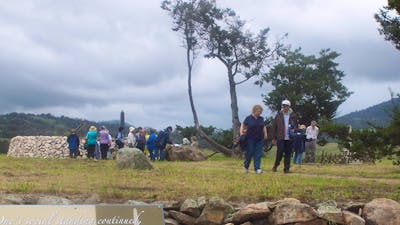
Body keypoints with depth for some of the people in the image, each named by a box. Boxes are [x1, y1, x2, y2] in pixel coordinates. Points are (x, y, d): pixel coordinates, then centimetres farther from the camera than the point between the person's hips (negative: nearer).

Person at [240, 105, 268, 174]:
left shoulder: (261, 119, 9)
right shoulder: (248, 118, -2)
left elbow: (264, 127, 22)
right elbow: (242, 126, 3)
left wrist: (265, 133, 8)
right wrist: (241, 133, -10)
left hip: (259, 139, 4)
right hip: (250, 139, -4)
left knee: (258, 154, -1)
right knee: (249, 153, 1)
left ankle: (257, 169, -1)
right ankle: (246, 166, 23)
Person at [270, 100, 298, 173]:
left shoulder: (293, 115, 5)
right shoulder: (278, 115, 4)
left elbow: (296, 126, 9)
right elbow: (273, 127, 5)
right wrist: (274, 138, 2)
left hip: (289, 139, 1)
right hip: (280, 138, -1)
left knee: (288, 154, 3)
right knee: (280, 152, -8)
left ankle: (286, 168, 10)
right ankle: (276, 165, 10)